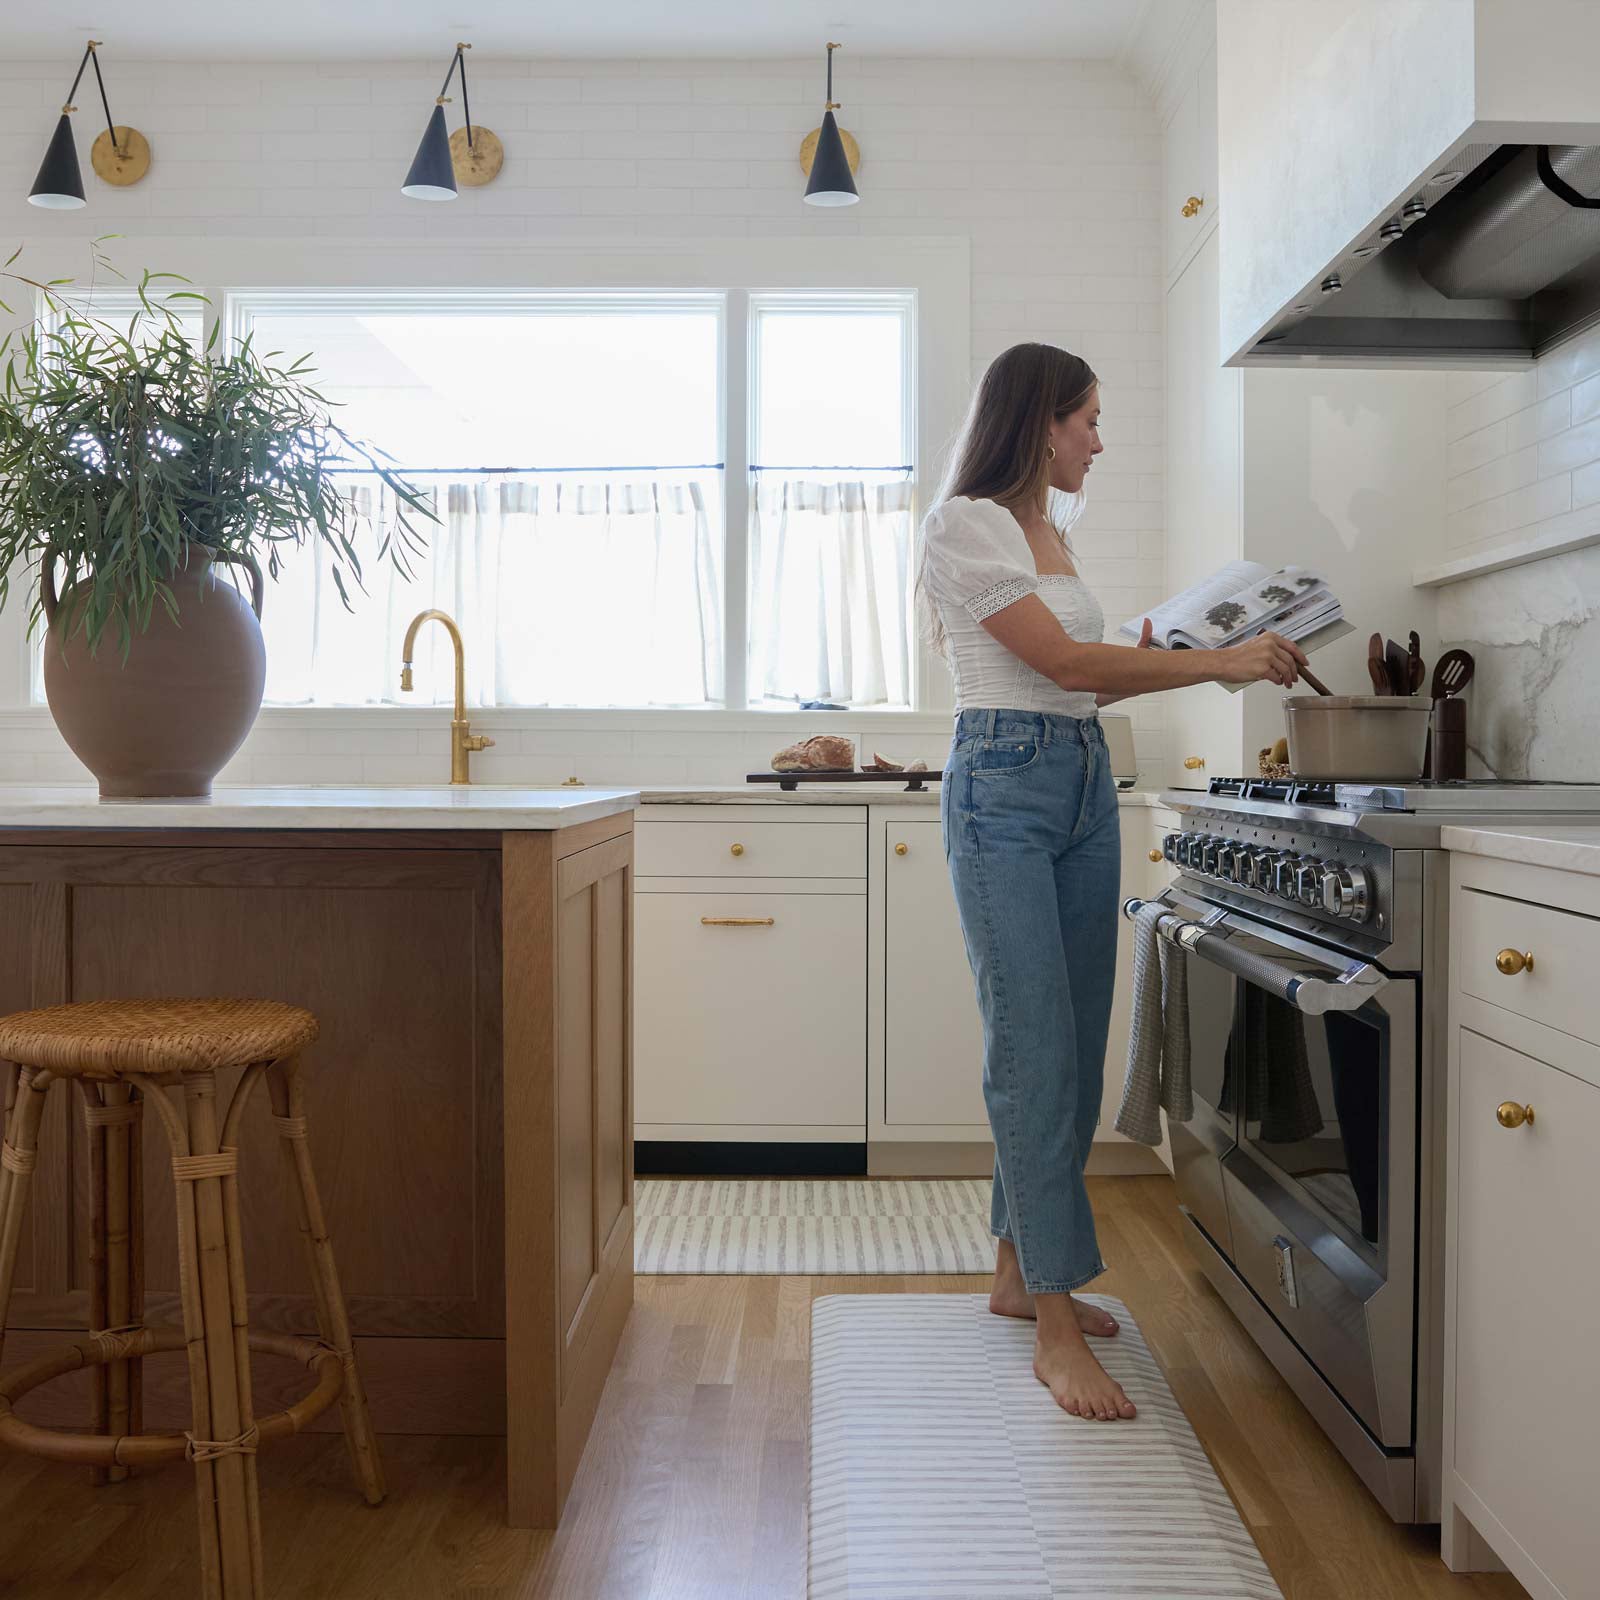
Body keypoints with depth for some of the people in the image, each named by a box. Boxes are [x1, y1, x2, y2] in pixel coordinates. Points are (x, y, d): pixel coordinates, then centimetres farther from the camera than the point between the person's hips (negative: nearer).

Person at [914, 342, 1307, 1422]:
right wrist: (1219, 662, -10)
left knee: (1074, 1050, 9)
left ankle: (1020, 1271, 24)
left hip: (1086, 786, 9)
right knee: (1035, 1053, -10)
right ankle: (1057, 1332, -5)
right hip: (1004, 787, -8)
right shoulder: (965, 523, -6)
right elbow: (1060, 660, -13)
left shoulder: (1052, 528, 20)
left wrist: (1191, 659, 12)